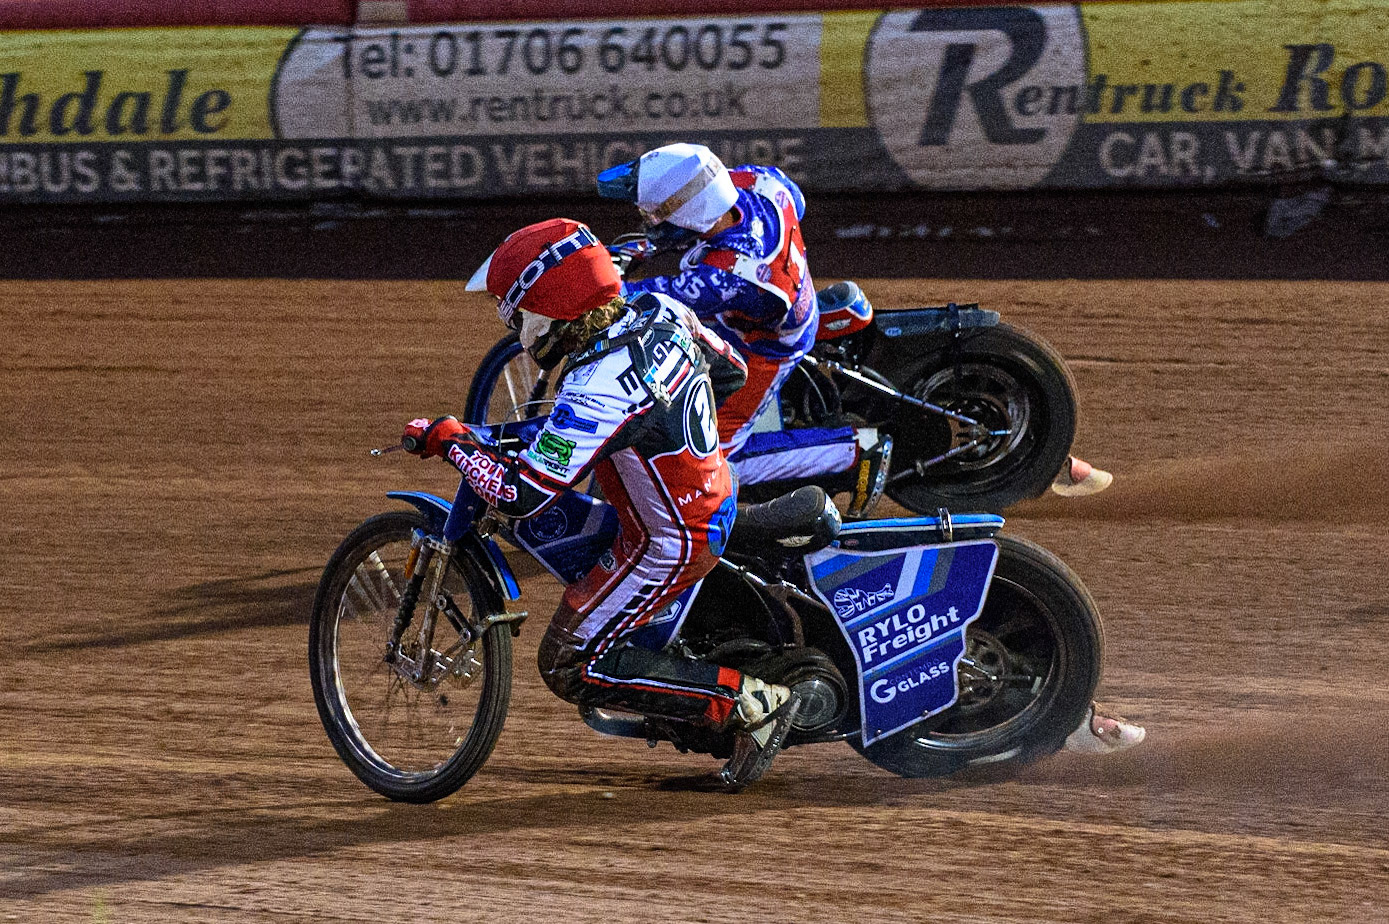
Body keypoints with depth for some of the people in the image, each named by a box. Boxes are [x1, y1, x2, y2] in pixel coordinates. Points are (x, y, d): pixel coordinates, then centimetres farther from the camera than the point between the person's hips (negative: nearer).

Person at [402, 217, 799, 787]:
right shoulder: (660, 312, -7)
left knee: (571, 668, -1)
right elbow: (731, 370, 11)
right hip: (719, 498, 9)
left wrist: (448, 440, -18)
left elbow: (521, 492, -33)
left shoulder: (598, 388, -32)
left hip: (669, 545, -9)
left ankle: (748, 702, -6)